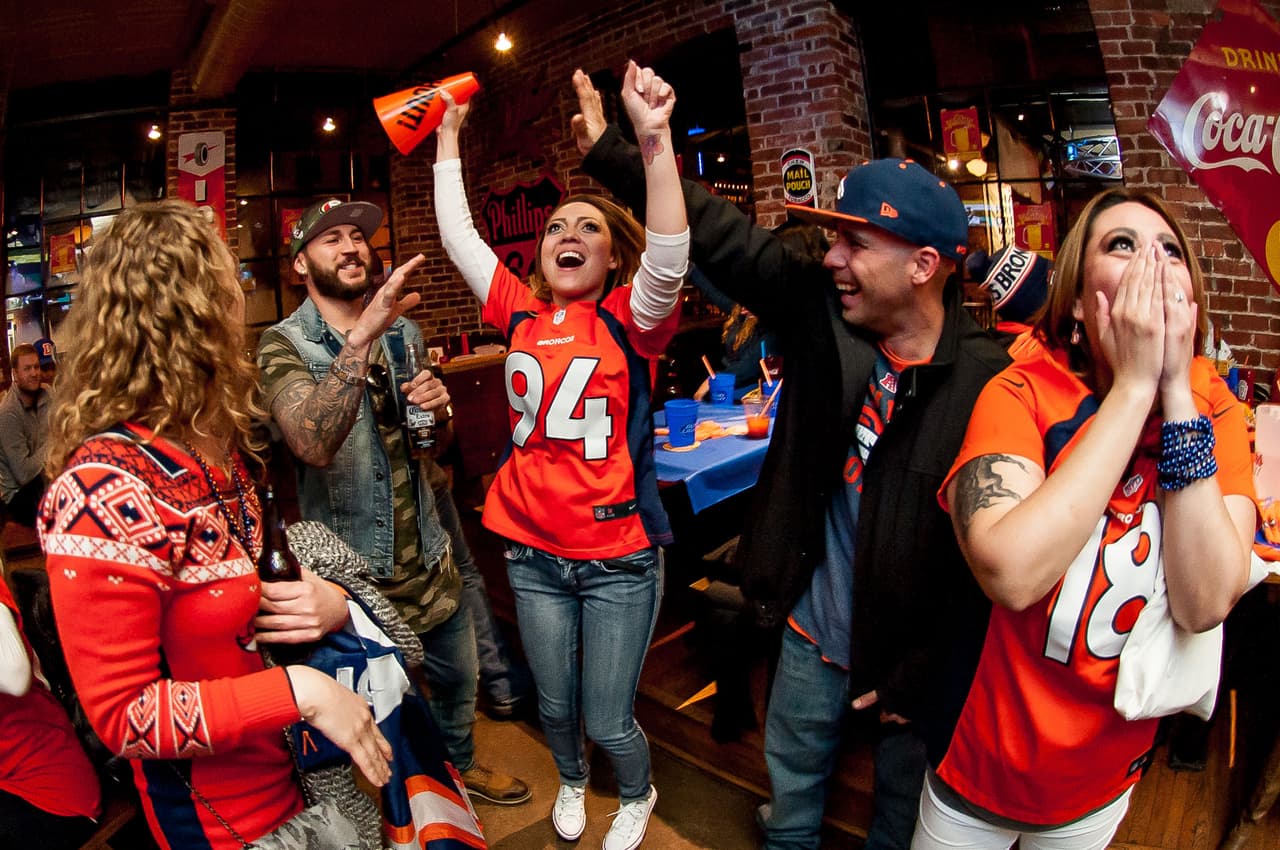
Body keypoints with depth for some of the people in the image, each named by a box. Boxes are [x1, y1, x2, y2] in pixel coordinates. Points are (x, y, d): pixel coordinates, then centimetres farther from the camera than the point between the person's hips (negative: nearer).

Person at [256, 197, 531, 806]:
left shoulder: (402, 329, 5)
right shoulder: (284, 345, -13)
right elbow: (311, 443, -33)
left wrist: (437, 405, -8)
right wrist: (362, 337, -42)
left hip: (428, 553, 6)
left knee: (457, 677, 22)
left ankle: (458, 763, 50)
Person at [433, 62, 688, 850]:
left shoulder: (629, 318, -10)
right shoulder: (521, 312, 3)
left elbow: (669, 261, -30)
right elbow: (458, 234, 10)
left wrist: (656, 139, -40)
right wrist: (449, 140, 11)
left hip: (618, 555, -4)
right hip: (533, 550, 4)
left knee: (609, 721, 9)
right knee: (555, 706, 22)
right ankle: (571, 782, 54)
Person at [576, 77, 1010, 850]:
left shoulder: (987, 384, -22)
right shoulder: (824, 313, -10)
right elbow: (720, 234, -7)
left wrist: (925, 673, -13)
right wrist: (610, 152, -3)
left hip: (916, 654, -3)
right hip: (812, 636, 4)